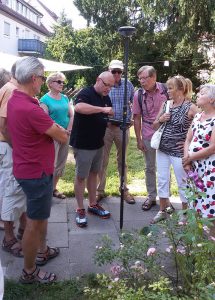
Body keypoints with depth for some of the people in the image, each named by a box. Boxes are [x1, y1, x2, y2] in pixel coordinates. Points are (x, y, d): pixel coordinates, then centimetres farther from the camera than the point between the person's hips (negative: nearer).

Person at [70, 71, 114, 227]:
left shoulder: (106, 98, 11)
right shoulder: (86, 93, -15)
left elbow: (107, 117, 21)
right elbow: (78, 107, -36)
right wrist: (102, 109, -37)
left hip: (98, 143, 8)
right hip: (83, 144, -8)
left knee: (94, 173, 16)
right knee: (81, 176, 3)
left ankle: (93, 204, 30)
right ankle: (80, 210, 14)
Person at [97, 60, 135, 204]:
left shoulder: (128, 85, 2)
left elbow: (134, 103, 13)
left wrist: (130, 118, 3)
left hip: (123, 127, 1)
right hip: (106, 126, -1)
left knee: (122, 160, 14)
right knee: (103, 160, 6)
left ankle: (125, 190, 25)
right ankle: (100, 190, 18)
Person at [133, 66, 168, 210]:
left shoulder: (166, 90, -10)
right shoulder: (138, 95, -6)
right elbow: (137, 118, 0)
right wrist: (139, 140, 0)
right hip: (148, 136, 1)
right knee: (150, 167, 12)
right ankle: (151, 197, 27)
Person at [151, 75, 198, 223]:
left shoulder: (190, 107, -12)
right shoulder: (166, 104, 5)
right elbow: (155, 125, 13)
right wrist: (160, 120, -8)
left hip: (178, 151, -6)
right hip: (162, 149, 6)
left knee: (182, 183, 7)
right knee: (162, 180, 13)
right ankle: (163, 210, 29)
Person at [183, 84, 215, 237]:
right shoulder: (197, 116, 10)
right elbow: (188, 140, 10)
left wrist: (190, 158, -10)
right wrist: (187, 159, -7)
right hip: (194, 167, 8)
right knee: (196, 204, 15)